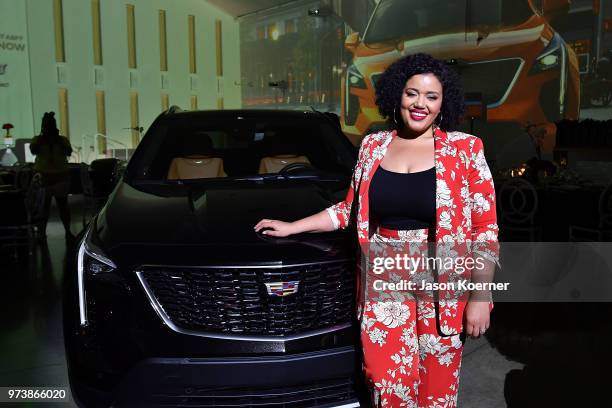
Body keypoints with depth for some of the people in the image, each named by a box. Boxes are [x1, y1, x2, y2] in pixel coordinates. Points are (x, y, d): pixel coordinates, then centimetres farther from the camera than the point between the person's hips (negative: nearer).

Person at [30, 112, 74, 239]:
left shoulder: (62, 139, 5)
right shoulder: (38, 139, 7)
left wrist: (57, 139, -8)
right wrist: (42, 136, -8)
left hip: (61, 176, 0)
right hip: (42, 177, 0)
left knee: (63, 205, 4)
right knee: (43, 206, 3)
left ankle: (68, 231, 9)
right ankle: (42, 232, 7)